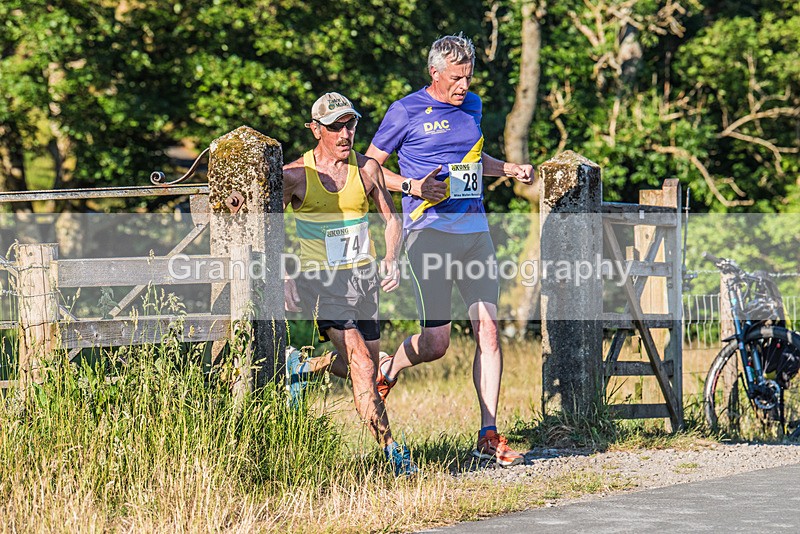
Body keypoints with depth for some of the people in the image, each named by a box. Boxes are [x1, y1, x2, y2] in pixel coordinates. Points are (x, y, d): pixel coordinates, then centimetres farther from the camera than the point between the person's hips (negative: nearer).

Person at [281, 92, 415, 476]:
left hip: (363, 278, 5)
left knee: (365, 368, 11)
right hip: (321, 280, -5)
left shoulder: (367, 169, 1)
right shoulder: (296, 175, -8)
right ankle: (390, 450, -15)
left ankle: (301, 369, 37)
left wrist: (391, 260, -2)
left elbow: (391, 218, 12)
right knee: (363, 366, -18)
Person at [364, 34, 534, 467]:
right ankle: (387, 369, 22)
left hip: (475, 230, 5)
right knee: (435, 341, -11)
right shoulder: (406, 112, -2)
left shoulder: (472, 106, 16)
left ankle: (488, 437, 1)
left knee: (488, 329, -3)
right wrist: (413, 187, -13)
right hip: (430, 232, -5)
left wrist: (508, 169, 15)